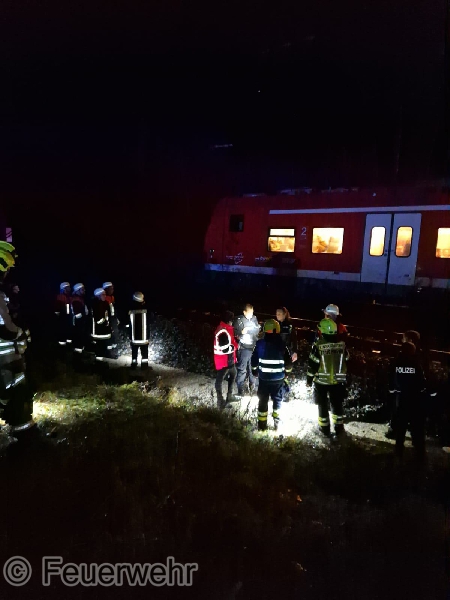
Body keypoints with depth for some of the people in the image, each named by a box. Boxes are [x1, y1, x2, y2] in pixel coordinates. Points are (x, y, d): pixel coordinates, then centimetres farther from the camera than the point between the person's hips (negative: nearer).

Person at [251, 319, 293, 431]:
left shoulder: (259, 343, -8)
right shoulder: (282, 345, -8)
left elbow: (254, 360, 0)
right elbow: (288, 362, -1)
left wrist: (255, 370, 18)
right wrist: (287, 371, 17)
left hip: (264, 378, 0)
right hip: (278, 378, 0)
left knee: (263, 400, 12)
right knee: (277, 400, 17)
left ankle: (262, 425, 18)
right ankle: (276, 423, 23)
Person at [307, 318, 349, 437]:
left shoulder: (318, 344, -16)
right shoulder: (342, 344, -3)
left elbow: (313, 364, -13)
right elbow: (346, 362, 7)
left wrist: (309, 379, -2)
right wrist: (344, 378, 21)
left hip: (321, 380, -3)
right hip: (337, 380, 3)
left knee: (323, 404, 12)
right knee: (337, 404, 18)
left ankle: (325, 428, 19)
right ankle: (339, 428, 25)